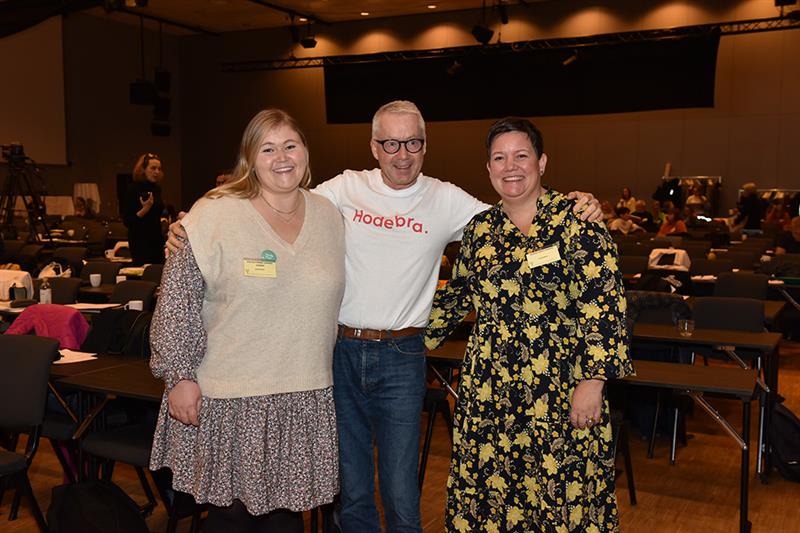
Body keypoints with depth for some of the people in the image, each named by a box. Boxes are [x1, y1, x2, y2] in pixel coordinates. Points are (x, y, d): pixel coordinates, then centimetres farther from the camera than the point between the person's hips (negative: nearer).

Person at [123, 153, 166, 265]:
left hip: (157, 238, 6)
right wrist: (144, 210, -25)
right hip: (140, 240, -6)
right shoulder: (133, 189, -9)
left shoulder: (157, 189, 9)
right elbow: (127, 221, -14)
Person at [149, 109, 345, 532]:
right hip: (229, 400, -4)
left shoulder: (330, 217, 7)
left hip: (307, 398, 4)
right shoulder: (215, 215, -9)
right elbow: (177, 302, -8)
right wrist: (180, 376, -11)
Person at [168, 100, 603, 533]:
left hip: (401, 356, -1)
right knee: (351, 490, 12)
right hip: (341, 351, 1)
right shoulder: (346, 189, 1)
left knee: (401, 495, 3)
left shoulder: (446, 200, 2)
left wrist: (576, 210, -12)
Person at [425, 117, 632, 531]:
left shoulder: (575, 219, -8)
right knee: (488, 491, 11)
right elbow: (458, 295, 20)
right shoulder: (479, 230, 8)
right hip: (488, 390, 5)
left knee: (563, 492, 5)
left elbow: (603, 303, -12)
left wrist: (592, 380, -17)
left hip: (561, 388, -4)